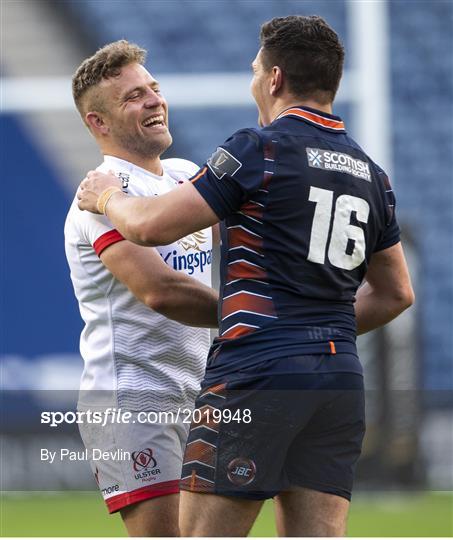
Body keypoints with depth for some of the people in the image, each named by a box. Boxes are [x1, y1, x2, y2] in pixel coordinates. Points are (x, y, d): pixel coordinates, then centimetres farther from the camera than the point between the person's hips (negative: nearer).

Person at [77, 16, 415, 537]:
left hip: (256, 373, -7)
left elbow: (152, 226, -7)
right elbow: (395, 292, 24)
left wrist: (107, 197, 14)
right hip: (340, 375, 7)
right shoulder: (370, 175, 15)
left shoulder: (260, 149, -6)